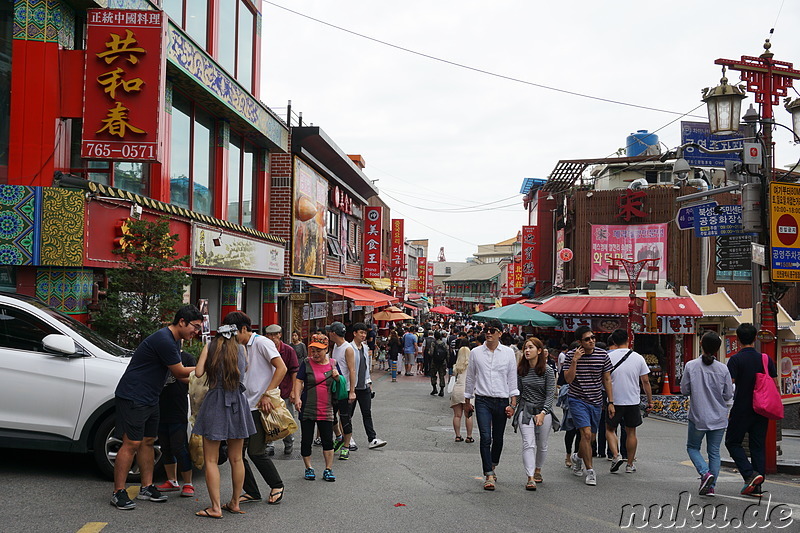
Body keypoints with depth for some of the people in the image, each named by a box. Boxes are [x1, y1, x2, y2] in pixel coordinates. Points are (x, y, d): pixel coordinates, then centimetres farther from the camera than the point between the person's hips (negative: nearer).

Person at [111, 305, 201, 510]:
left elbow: (178, 374, 18)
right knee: (131, 443, -9)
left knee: (148, 441, 12)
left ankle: (147, 487, 19)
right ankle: (118, 492, -3)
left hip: (149, 399, 10)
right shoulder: (163, 340, -21)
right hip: (132, 398, -10)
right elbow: (179, 372, -15)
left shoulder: (174, 340, 12)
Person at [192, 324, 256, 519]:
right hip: (238, 402, 3)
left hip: (215, 402, -3)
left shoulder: (209, 348, 1)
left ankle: (215, 508, -1)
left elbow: (198, 373, -5)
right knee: (236, 459, 13)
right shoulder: (241, 348, 6)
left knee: (211, 460, 3)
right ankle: (235, 503, 21)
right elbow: (245, 370, 6)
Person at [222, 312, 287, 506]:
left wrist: (266, 395, -18)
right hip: (244, 406, 8)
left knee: (256, 452, -8)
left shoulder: (261, 342, -6)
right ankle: (251, 492, 15)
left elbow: (281, 368, -15)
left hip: (259, 406, -8)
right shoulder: (242, 348, 18)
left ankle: (277, 486, 13)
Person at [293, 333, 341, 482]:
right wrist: (297, 397, -18)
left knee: (328, 440, 2)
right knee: (306, 440, 5)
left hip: (326, 410, 1)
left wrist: (337, 377, -7)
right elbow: (298, 381, -3)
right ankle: (308, 468, 19)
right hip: (307, 409, -1)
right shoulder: (307, 364, 0)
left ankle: (328, 469, 13)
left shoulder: (333, 364, 7)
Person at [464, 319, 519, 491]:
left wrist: (513, 404, 1)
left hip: (502, 401, 1)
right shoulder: (476, 352, 3)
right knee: (485, 438, -12)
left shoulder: (508, 353, 3)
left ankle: (492, 466, 34)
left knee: (498, 438, 11)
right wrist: (467, 401, 15)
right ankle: (489, 476, -9)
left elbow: (512, 379, 6)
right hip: (482, 401, -1)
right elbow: (470, 378, 12)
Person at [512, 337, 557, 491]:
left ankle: (538, 470, 37)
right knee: (528, 444, -12)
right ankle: (530, 478, -15)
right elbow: (518, 391, 8)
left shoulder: (548, 370, -8)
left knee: (542, 445, 14)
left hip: (543, 410, -1)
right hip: (525, 410, 1)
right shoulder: (520, 370, 1)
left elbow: (551, 393, -11)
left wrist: (543, 412, -20)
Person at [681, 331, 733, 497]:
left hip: (698, 417, -1)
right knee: (714, 452, 11)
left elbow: (684, 390, -4)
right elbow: (728, 395, -2)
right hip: (719, 418, 2)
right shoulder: (723, 369, -7)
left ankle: (705, 473, -7)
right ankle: (711, 486, 9)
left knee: (692, 447, 15)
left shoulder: (691, 366, -10)